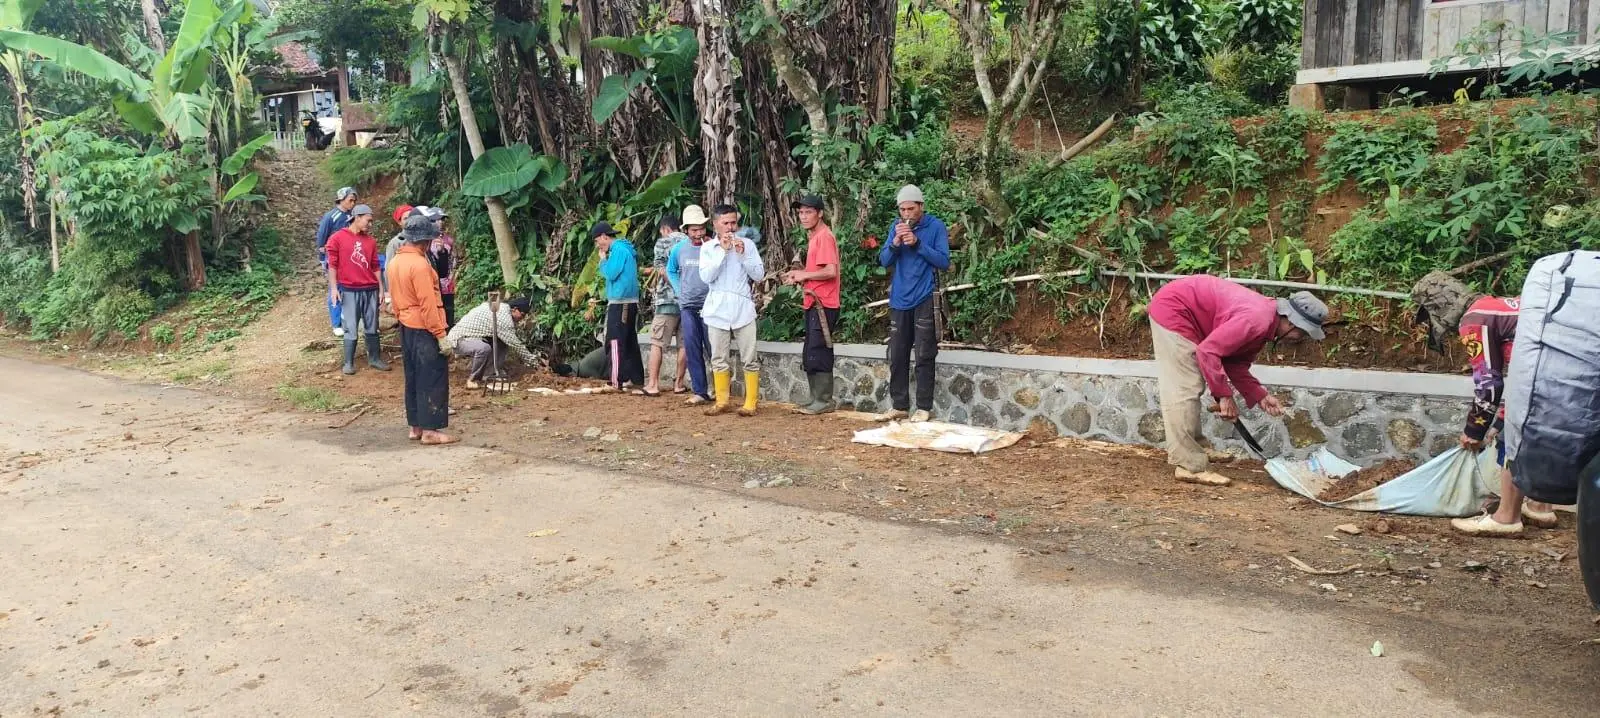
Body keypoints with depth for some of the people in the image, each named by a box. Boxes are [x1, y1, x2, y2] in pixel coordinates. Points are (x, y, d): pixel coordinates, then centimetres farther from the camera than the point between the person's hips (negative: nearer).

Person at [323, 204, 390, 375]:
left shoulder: (370, 240, 11)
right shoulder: (337, 238, -2)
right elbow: (332, 265, -4)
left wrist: (381, 288, 10)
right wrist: (334, 288, -10)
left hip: (371, 290, 4)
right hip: (349, 290, -4)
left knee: (372, 327, 9)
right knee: (351, 329, 0)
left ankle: (375, 359, 18)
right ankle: (349, 362, 9)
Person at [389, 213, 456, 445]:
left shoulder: (395, 263, 9)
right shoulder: (419, 264, -20)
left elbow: (395, 298, 15)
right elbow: (428, 304, -22)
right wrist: (441, 335, -19)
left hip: (406, 328, 9)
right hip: (424, 330, -9)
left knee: (413, 378, 14)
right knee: (433, 380, -3)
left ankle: (415, 426, 20)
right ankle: (430, 430, 0)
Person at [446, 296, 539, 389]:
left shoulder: (502, 306, 6)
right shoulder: (503, 316, -24)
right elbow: (514, 344, -20)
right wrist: (532, 360, -11)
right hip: (459, 339, -10)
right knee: (484, 348, -36)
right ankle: (472, 380, -17)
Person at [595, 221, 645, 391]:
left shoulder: (619, 250, -12)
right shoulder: (623, 248, 17)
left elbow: (610, 274, -16)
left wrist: (603, 259, -5)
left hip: (620, 303, -10)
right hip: (630, 302, 10)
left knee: (616, 343, -9)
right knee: (630, 342, 12)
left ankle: (617, 382, -11)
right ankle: (635, 379, 17)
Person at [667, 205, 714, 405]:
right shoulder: (679, 249, 6)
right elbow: (671, 271, 22)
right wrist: (680, 290, 12)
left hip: (709, 305, -4)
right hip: (687, 306, 4)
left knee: (712, 348, -3)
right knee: (692, 349, 3)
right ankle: (699, 391, 9)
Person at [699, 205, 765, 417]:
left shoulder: (747, 243, 2)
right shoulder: (708, 247, 4)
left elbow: (759, 275, -1)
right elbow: (706, 277, -9)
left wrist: (743, 254, -12)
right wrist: (722, 250, -14)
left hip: (742, 308, -1)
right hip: (717, 310, 1)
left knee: (750, 358, -3)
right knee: (718, 358, 8)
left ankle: (750, 403, 4)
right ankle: (722, 401, 18)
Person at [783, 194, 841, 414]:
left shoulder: (824, 236, -12)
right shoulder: (814, 237, 18)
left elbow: (830, 271, -22)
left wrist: (804, 274, -10)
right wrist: (799, 275, 7)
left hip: (822, 305, -10)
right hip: (813, 304, 10)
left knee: (817, 355, -8)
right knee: (810, 356, 13)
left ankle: (824, 401, -2)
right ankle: (817, 399, 20)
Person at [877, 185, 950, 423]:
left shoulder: (935, 226, -5)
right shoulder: (896, 226, 7)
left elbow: (944, 262, -10)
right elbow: (884, 261, 4)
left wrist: (917, 243, -18)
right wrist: (895, 242, -14)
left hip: (924, 300, -4)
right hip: (899, 300, 4)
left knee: (924, 357, -1)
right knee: (897, 356, 7)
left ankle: (924, 407, 6)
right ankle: (899, 406, 16)